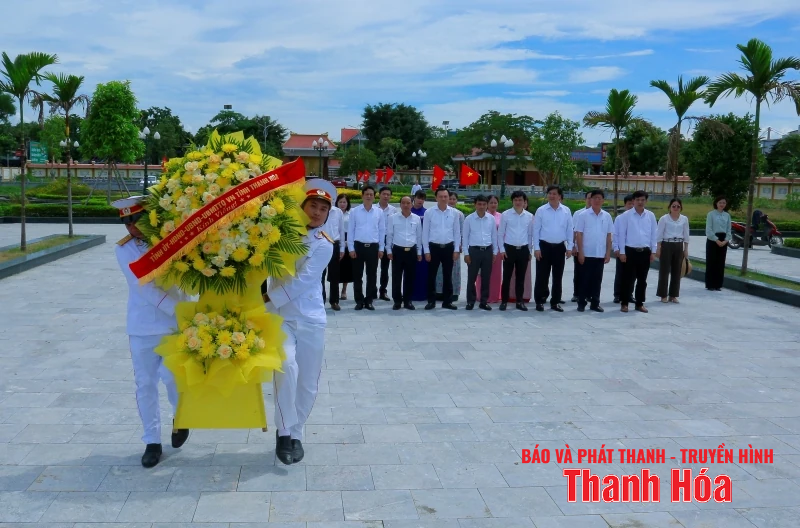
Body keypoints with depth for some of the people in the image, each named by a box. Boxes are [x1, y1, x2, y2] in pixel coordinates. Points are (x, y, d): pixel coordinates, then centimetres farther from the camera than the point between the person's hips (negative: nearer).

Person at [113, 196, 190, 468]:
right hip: (142, 326, 2)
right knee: (145, 385, 5)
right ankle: (152, 441, 20)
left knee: (171, 375, -11)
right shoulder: (124, 249, -1)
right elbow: (144, 287, -13)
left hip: (177, 323, -2)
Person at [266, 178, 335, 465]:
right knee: (286, 367, -23)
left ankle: (295, 432, 27)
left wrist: (266, 299, -18)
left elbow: (302, 281, -14)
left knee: (308, 382, 6)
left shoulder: (324, 244, -4)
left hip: (311, 318, 0)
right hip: (280, 316, 0)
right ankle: (284, 431, -8)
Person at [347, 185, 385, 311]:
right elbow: (350, 230, 2)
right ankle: (359, 300, 14)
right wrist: (351, 248, -3)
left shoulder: (379, 212, 3)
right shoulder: (354, 211, 0)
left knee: (372, 275, 6)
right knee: (357, 275, 4)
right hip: (358, 246, -1)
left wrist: (381, 248, 4)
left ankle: (369, 300, 16)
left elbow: (382, 231, 7)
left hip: (373, 247, 1)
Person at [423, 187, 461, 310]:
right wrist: (426, 250, -4)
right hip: (434, 247, -1)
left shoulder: (454, 213, 2)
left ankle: (447, 301, 17)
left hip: (448, 247, 1)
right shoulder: (429, 212, -3)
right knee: (431, 275, 4)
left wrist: (456, 250, 2)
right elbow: (425, 232, 0)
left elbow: (457, 232, 6)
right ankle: (431, 301, 13)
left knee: (448, 276, 8)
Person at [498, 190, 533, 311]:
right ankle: (504, 301, 10)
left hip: (523, 250, 2)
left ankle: (519, 302, 17)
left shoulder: (529, 216, 4)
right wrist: (501, 249, -4)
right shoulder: (505, 214, -2)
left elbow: (531, 234, 11)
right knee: (506, 277, 1)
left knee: (521, 277, 8)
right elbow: (500, 233, 1)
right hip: (509, 249, -2)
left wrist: (530, 251, 10)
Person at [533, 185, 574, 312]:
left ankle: (555, 302, 20)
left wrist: (569, 247, 1)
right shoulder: (541, 210, -3)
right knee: (542, 276, 1)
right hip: (544, 246, -2)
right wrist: (536, 248, -8)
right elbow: (536, 230, -3)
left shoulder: (566, 211, 3)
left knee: (558, 276, 10)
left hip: (560, 247, 2)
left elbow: (569, 230, 5)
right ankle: (539, 302, 9)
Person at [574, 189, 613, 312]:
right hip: (586, 253, -3)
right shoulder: (583, 215, -4)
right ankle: (581, 303, 10)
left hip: (600, 254, 3)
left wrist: (608, 253, 5)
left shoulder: (607, 216, 6)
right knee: (584, 279, 3)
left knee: (597, 280, 9)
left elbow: (609, 236, 9)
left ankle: (595, 303, 16)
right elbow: (579, 234, -5)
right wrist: (580, 252, -10)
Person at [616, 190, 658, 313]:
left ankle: (640, 303, 19)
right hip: (631, 251, -3)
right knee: (629, 278, 0)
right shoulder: (626, 215, -4)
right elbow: (622, 234, -3)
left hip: (645, 251, 3)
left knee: (642, 279, 9)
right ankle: (624, 303, 10)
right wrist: (622, 252, -6)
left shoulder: (651, 216, 4)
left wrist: (653, 251, 4)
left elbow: (654, 234, 8)